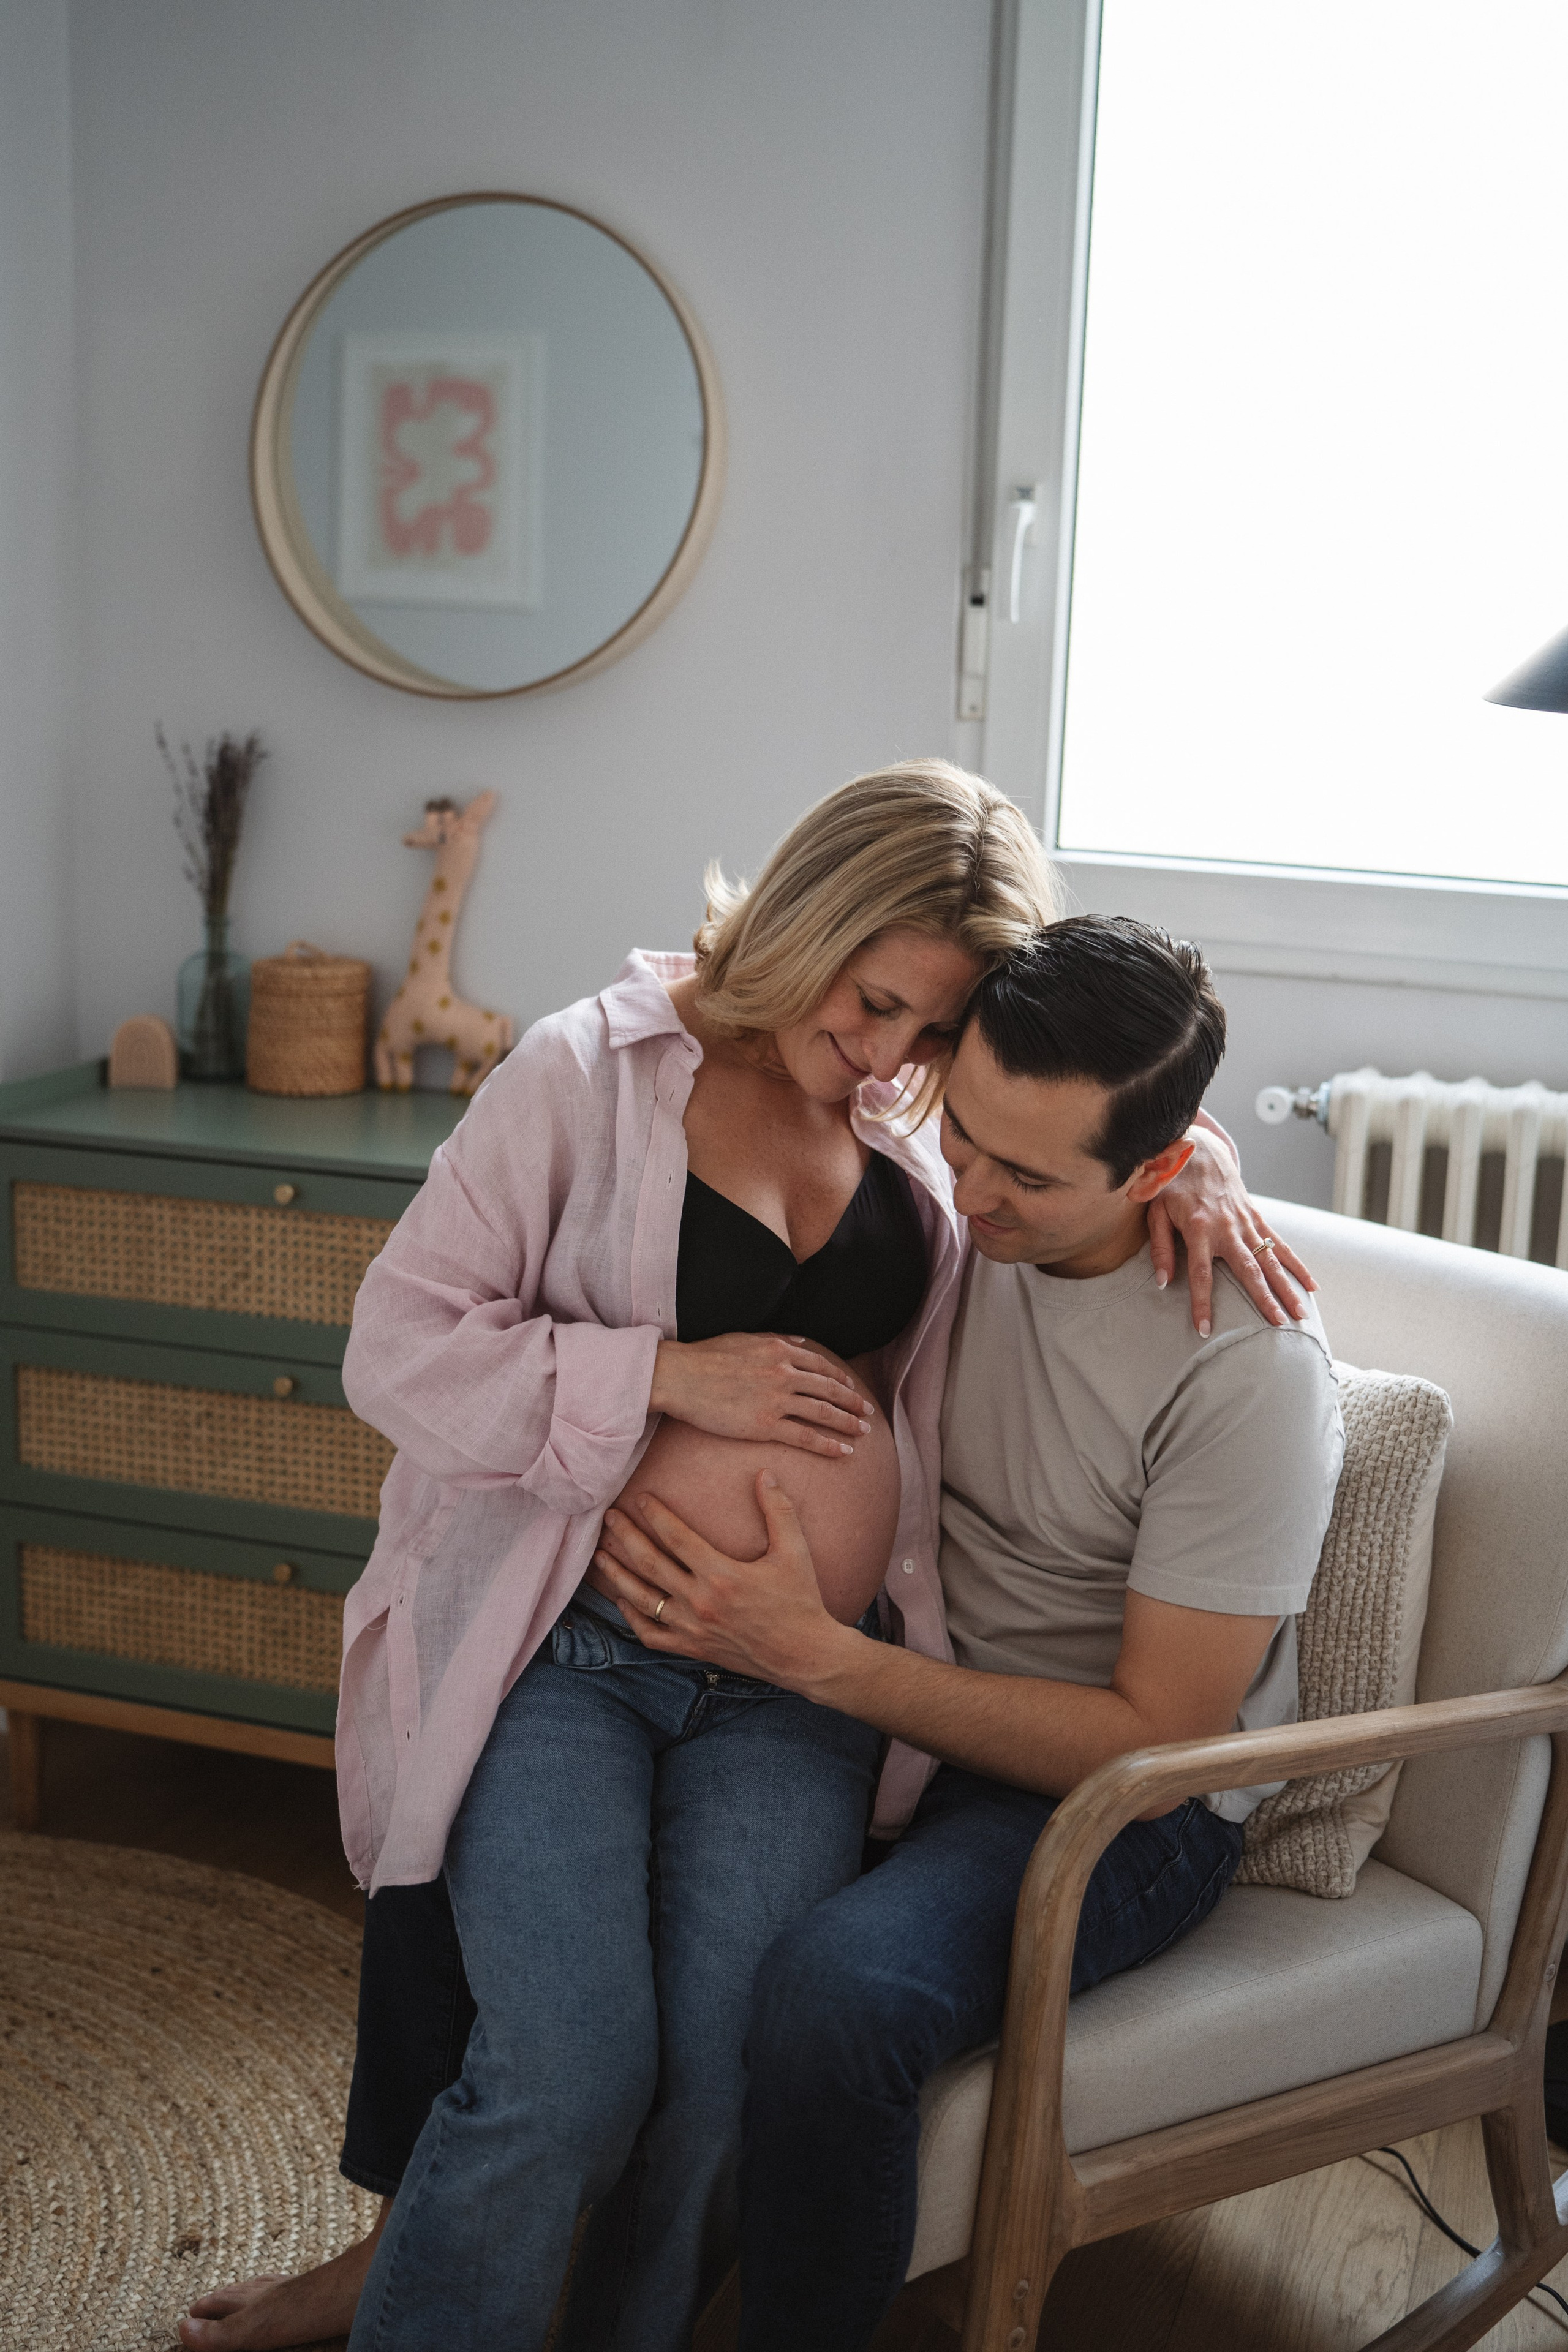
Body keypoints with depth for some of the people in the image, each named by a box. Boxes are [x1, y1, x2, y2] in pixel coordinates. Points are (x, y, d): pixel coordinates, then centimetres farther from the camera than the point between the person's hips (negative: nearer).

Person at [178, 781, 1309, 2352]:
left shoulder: (928, 1128, 10)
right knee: (571, 2073, -20)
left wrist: (1190, 1167, 3)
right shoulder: (592, 1071, -1)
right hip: (561, 1645, -3)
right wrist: (664, 1373, -12)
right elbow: (398, 1346, -4)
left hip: (798, 1687, 3)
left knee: (730, 2075, -18)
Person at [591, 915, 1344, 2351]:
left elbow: (1155, 1740, -20)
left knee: (837, 1989, -35)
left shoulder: (1248, 1372, -24)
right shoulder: (949, 1205, -7)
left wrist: (815, 1656, -26)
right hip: (907, 1705, 6)